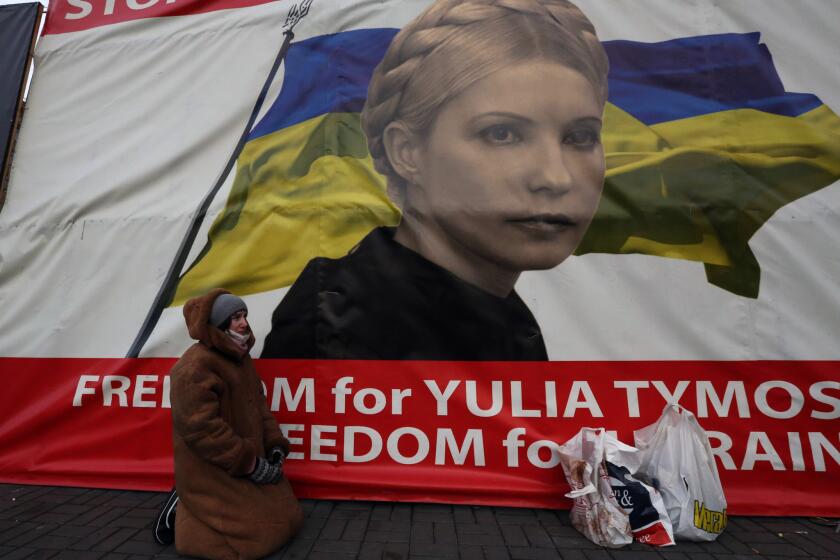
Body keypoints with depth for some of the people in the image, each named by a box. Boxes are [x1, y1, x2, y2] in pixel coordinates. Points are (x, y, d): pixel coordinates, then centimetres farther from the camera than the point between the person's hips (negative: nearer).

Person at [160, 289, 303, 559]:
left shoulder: (239, 357, 8)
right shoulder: (195, 366, -22)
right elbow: (200, 427, -26)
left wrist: (275, 447, 0)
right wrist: (250, 463, -21)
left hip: (247, 466, 9)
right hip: (211, 474, -9)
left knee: (288, 517, 12)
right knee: (261, 532, -8)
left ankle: (194, 507, 21)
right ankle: (184, 512, 8)